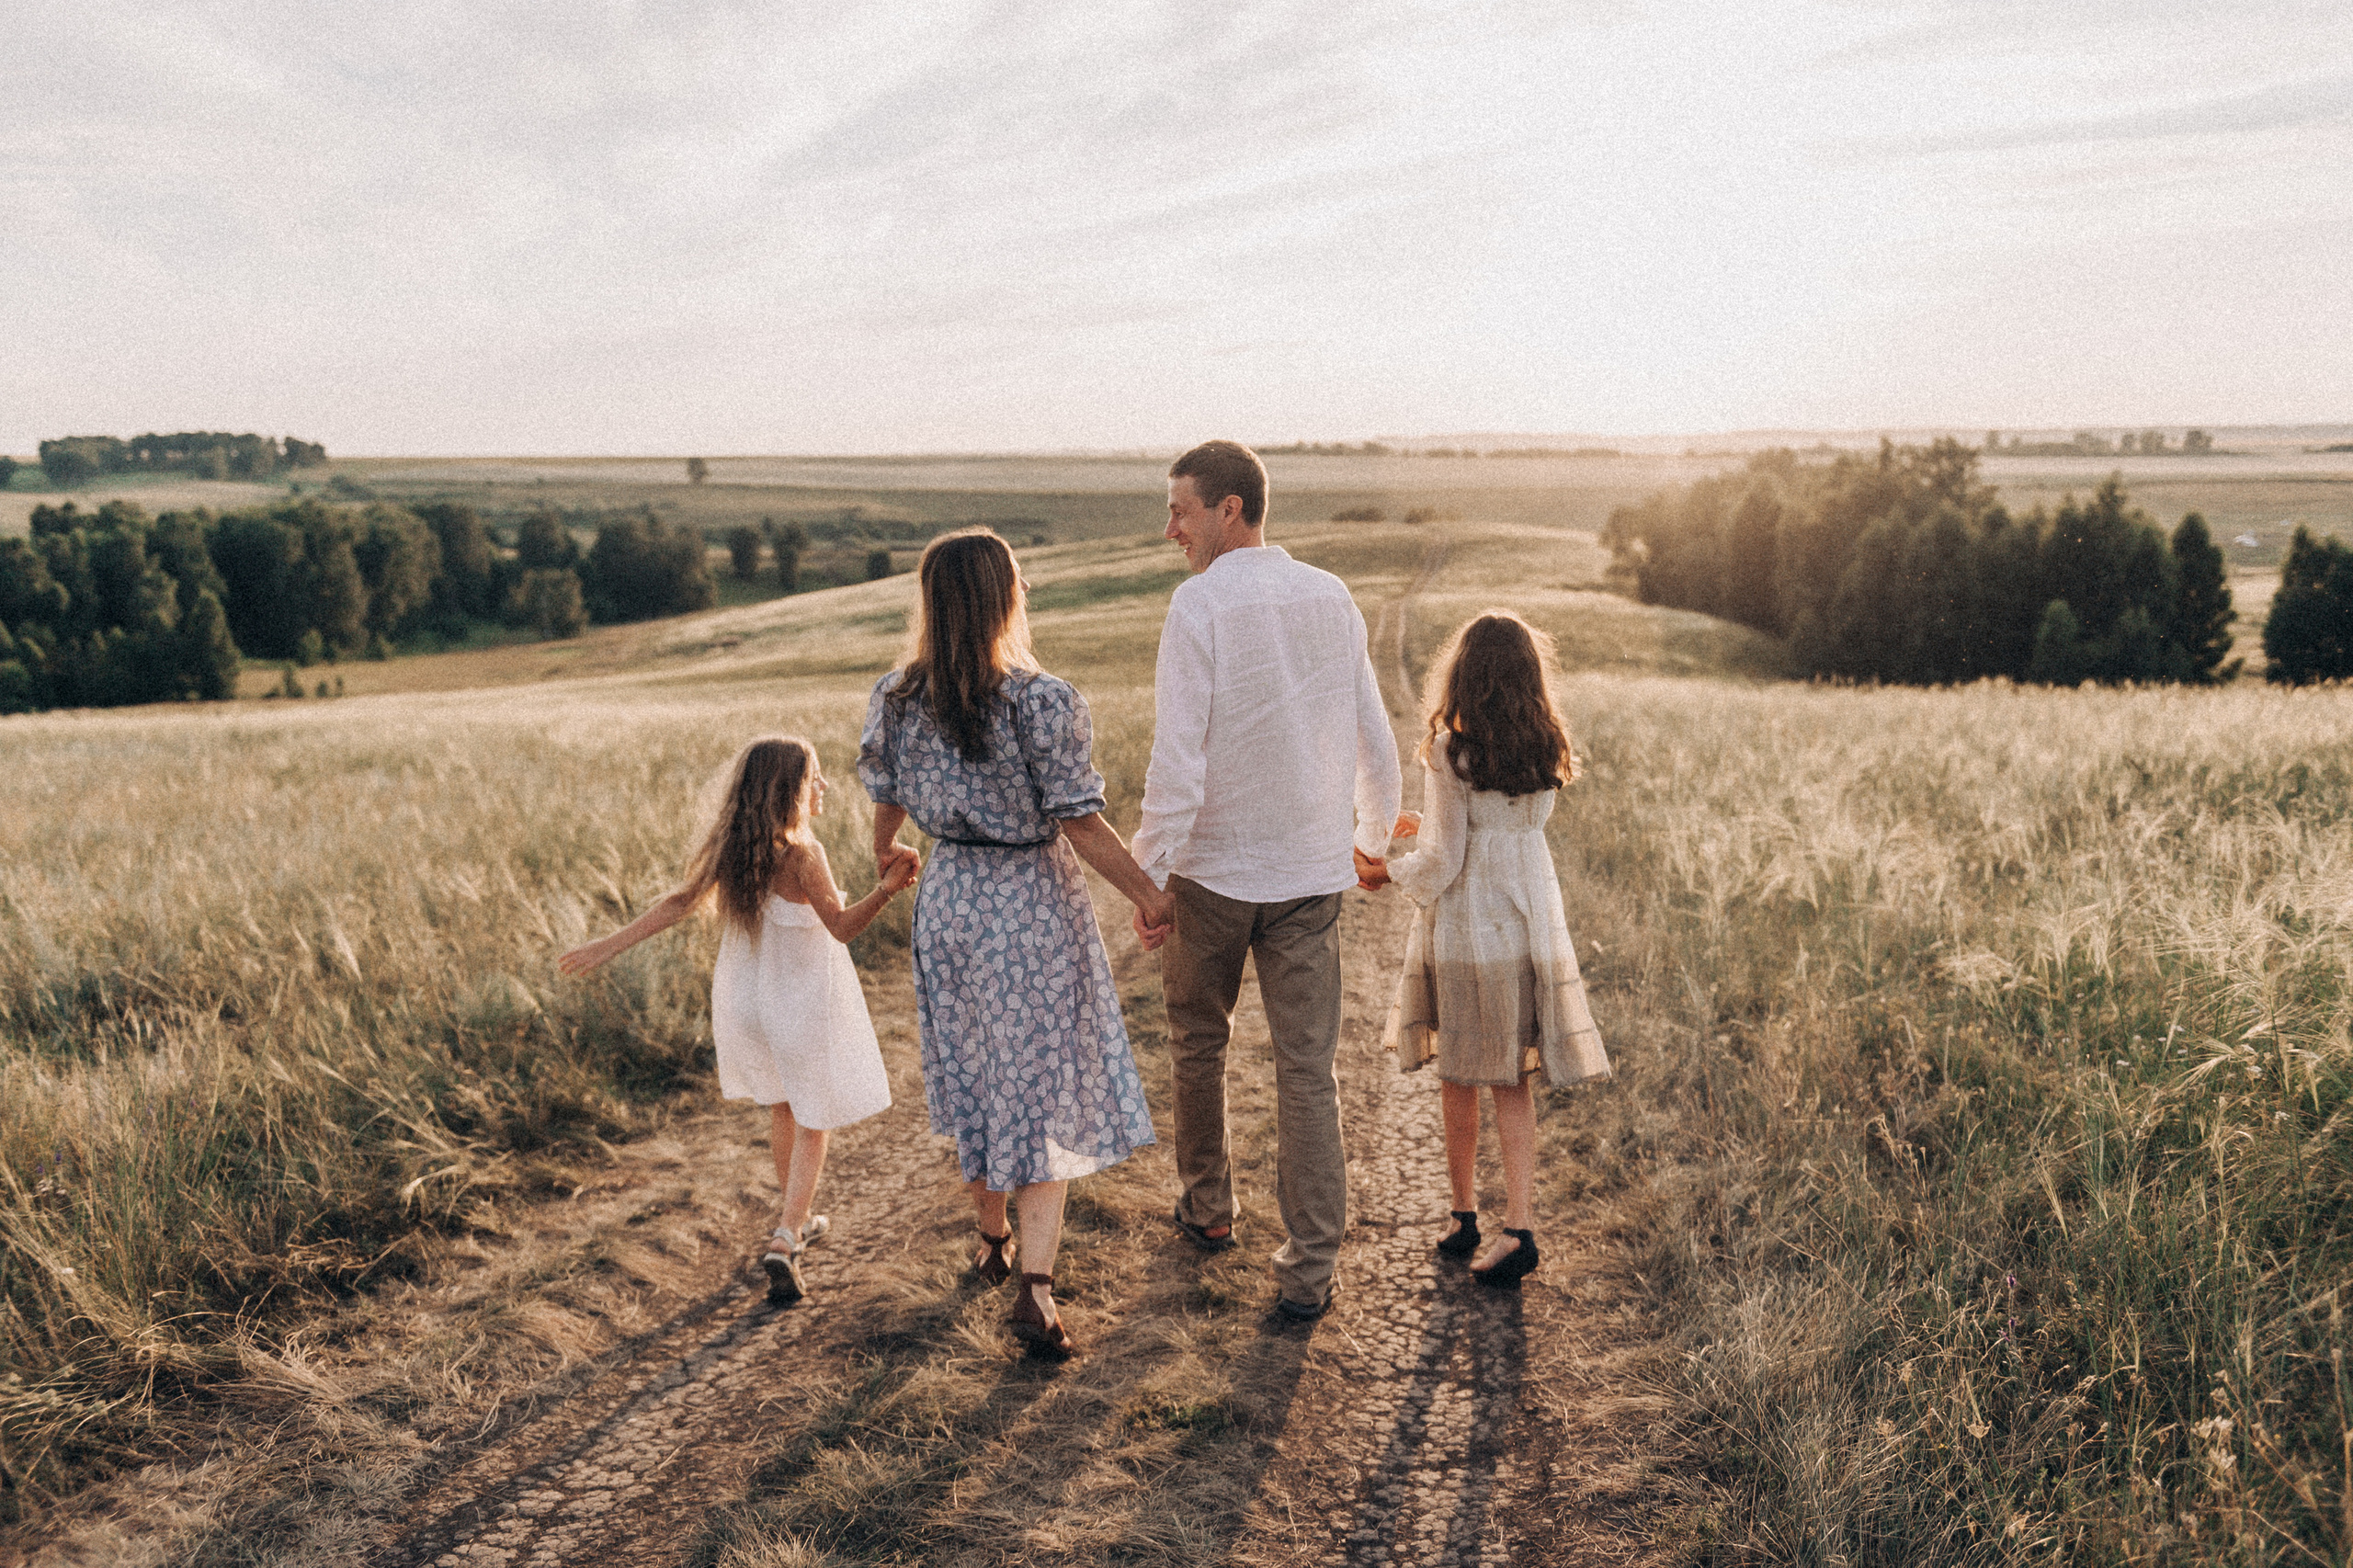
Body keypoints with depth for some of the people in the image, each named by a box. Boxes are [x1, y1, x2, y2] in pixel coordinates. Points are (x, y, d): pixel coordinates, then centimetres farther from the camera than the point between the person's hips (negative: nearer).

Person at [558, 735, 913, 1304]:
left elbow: (678, 902, -3)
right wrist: (887, 889, -34)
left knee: (782, 1108, 25)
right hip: (804, 1004, -6)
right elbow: (842, 926, -22)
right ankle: (784, 1240, -4)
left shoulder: (731, 847, -7)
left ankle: (797, 1219, 41)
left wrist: (609, 945, 5)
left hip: (746, 997, 6)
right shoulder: (801, 853, -24)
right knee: (813, 1123, 8)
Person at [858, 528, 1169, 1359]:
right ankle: (1036, 1283, -1)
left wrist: (885, 851, 30)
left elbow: (888, 798, 8)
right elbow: (1080, 822, -17)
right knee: (1042, 1088, 4)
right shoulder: (1045, 702, -21)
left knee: (969, 1077, 21)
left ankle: (989, 1237, 39)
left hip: (949, 896, 5)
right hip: (1033, 902, -5)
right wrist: (1146, 893, -4)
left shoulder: (895, 698, -6)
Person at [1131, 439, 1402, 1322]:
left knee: (1198, 1044, 19)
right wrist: (1372, 836, 25)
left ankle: (1208, 1209, 36)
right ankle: (1310, 1269, 8)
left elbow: (1178, 758, -18)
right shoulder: (1331, 597, 3)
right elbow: (1375, 741, 10)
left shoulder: (1199, 604, -13)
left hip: (1213, 868, -3)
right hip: (1311, 869, 3)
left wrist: (1147, 875, -10)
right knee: (1308, 1069, 5)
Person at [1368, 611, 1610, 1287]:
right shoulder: (1545, 751, 2)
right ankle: (1518, 1227, 4)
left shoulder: (1451, 751, -15)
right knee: (1513, 1082, 10)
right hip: (1532, 927, 5)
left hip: (1465, 931, -4)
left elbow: (1442, 862, -13)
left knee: (1457, 1080, 12)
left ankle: (1464, 1214, 25)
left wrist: (1391, 871, 7)